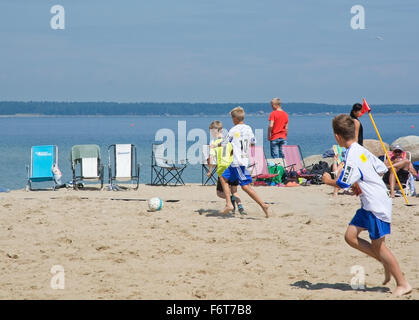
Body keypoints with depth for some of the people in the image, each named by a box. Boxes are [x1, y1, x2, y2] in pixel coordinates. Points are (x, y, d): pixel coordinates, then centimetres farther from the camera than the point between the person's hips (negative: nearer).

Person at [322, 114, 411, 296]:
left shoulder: (352, 156, -19)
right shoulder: (361, 150, 10)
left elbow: (343, 184, -22)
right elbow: (381, 168, 18)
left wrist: (328, 181, -3)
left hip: (376, 205, -9)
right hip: (369, 204, 9)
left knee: (377, 245, -3)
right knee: (350, 236, 7)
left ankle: (403, 284, 5)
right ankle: (386, 263, 14)